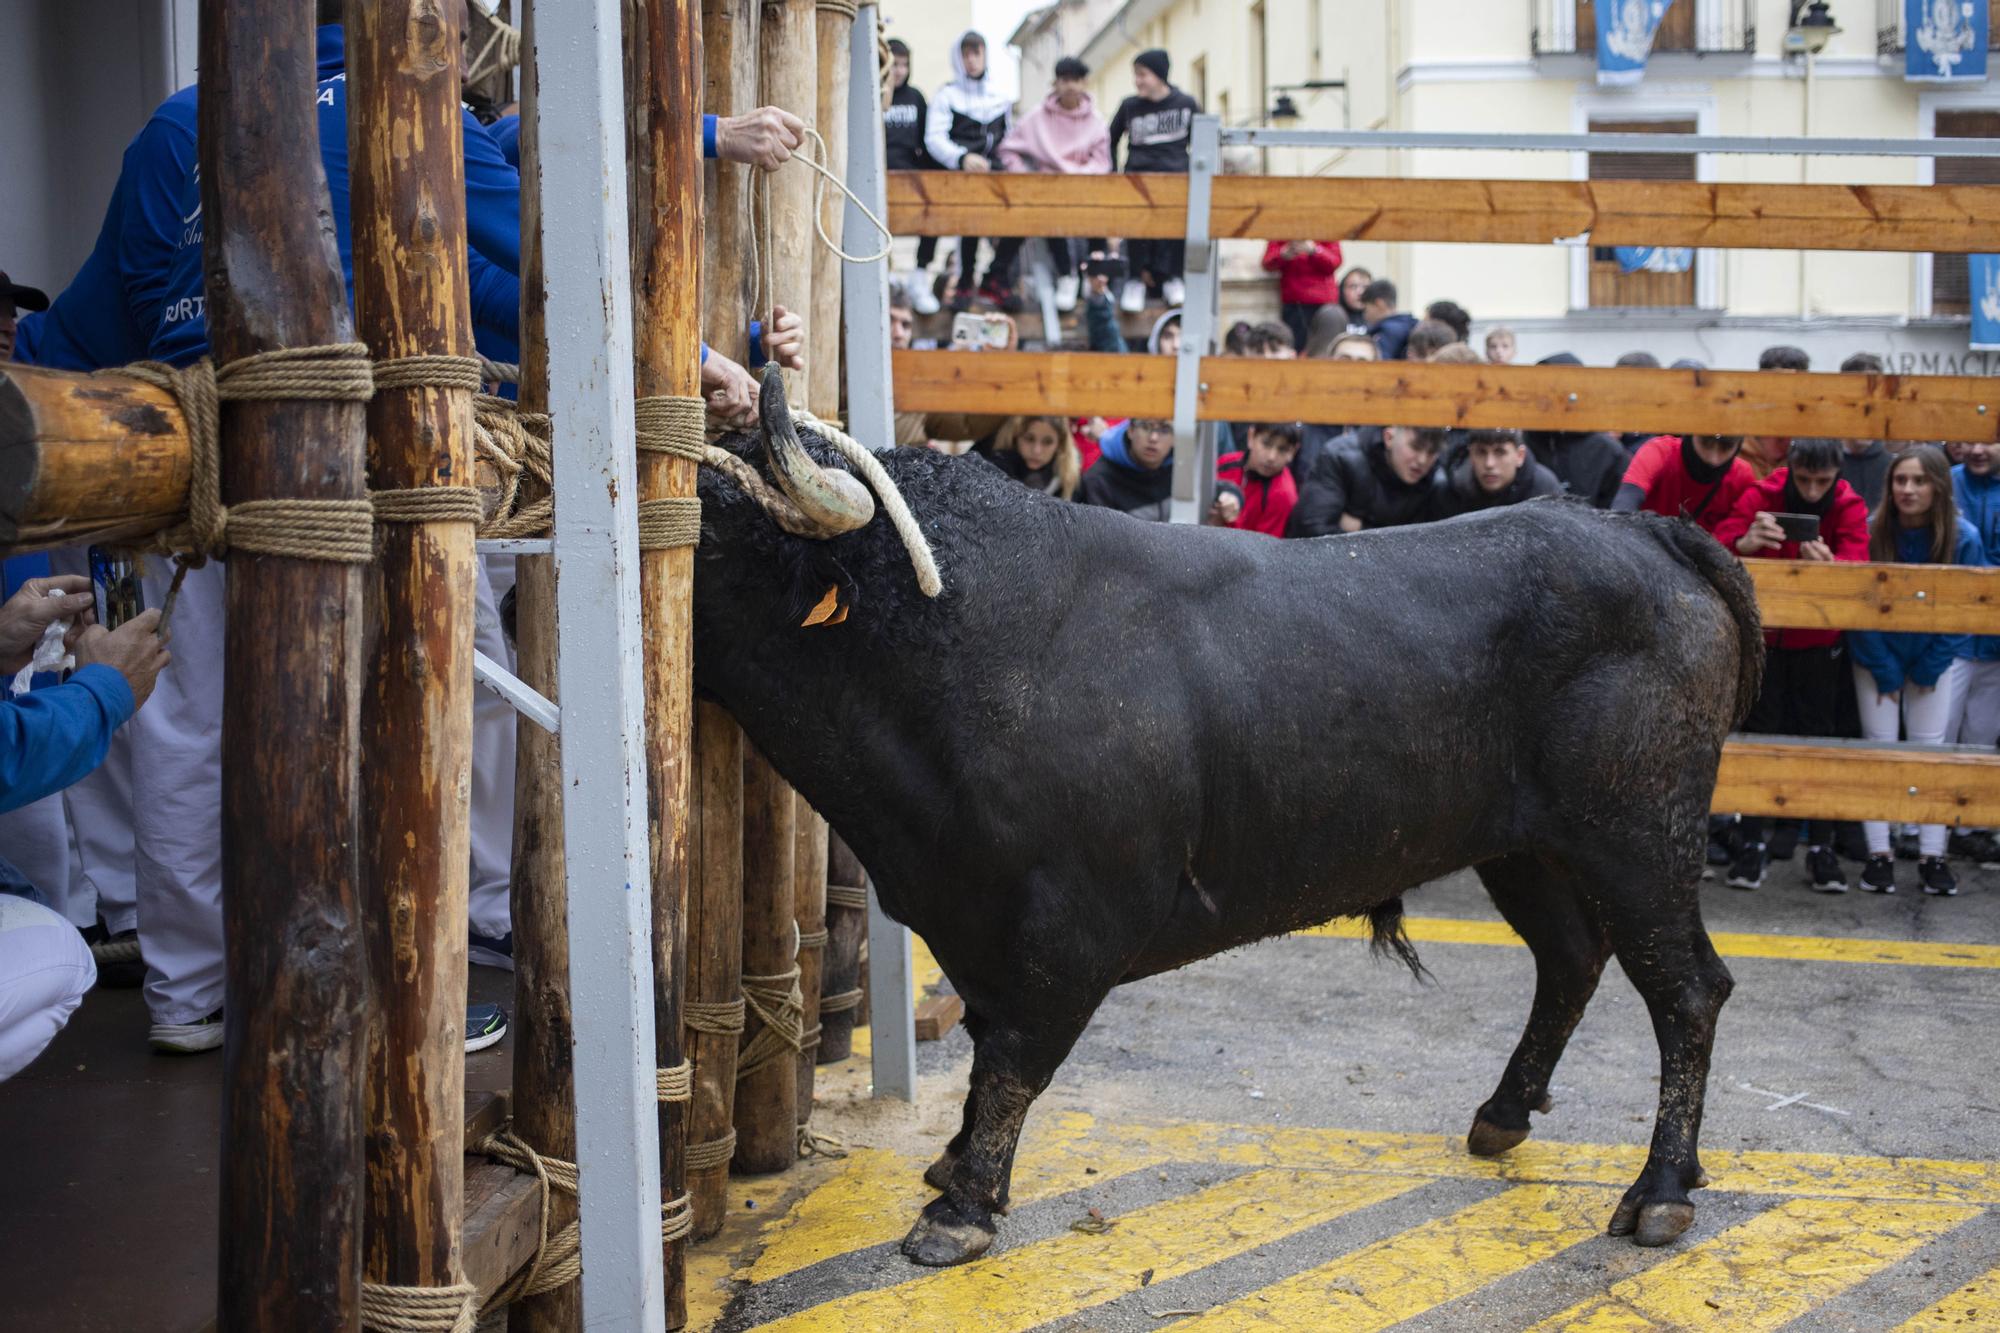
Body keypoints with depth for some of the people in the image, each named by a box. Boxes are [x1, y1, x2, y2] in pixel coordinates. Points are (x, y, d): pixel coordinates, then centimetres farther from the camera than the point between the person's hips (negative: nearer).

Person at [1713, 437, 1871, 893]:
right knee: (1759, 734, 0)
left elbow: (1857, 562, -24)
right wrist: (1745, 541, -49)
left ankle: (1820, 847, 11)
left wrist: (1828, 563, -48)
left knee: (1819, 736, 2)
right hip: (1763, 636, -1)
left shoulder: (1849, 508, -10)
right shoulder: (1761, 496, -13)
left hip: (1819, 641, 1)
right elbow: (1718, 543, -25)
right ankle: (1751, 844, 8)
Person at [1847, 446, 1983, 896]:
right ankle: (1879, 854, 1)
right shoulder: (1871, 533, -18)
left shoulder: (1964, 539, -16)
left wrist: (1928, 669, -8)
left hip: (1937, 657, 0)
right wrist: (1885, 671, -10)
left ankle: (1933, 856, 4)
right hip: (1877, 657, 0)